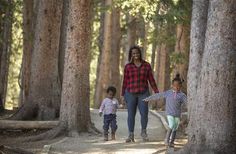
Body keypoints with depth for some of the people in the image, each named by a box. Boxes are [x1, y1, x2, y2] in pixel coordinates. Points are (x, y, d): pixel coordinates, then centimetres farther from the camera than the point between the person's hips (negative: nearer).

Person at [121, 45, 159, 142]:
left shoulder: (146, 65, 4)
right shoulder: (128, 66, 3)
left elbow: (151, 80, 6)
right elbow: (125, 81, 5)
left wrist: (156, 92, 2)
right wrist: (122, 95, 4)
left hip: (143, 93, 0)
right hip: (131, 93, 0)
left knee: (144, 114, -6)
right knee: (131, 114, 0)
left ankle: (143, 132, 16)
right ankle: (131, 135, 8)